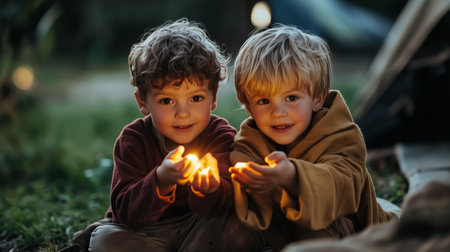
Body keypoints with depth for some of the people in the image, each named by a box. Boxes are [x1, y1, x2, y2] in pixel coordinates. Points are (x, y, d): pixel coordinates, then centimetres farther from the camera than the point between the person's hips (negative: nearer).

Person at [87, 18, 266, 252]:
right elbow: (125, 212, -24)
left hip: (200, 227, 0)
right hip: (148, 231, 1)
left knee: (242, 228, -26)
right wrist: (161, 181, -44)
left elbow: (228, 204, -22)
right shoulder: (133, 139, -14)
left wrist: (211, 189, -47)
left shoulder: (221, 136, -13)